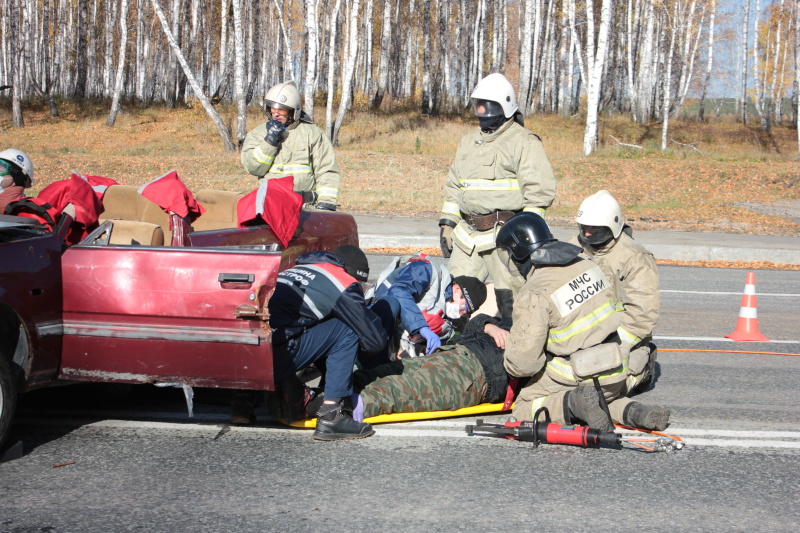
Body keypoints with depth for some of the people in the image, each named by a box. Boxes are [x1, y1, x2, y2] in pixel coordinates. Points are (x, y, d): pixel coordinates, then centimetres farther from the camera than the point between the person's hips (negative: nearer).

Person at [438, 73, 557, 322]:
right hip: (467, 232, 7)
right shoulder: (469, 141, 20)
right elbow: (454, 186, 26)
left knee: (510, 301, -8)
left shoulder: (524, 142, -4)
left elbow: (539, 191, -10)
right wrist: (447, 223, 17)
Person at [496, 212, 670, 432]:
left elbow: (523, 362, -19)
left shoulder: (533, 295, -18)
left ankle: (573, 403, -15)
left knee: (524, 407, 11)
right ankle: (632, 412, 2)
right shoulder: (588, 265, 3)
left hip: (575, 377, -6)